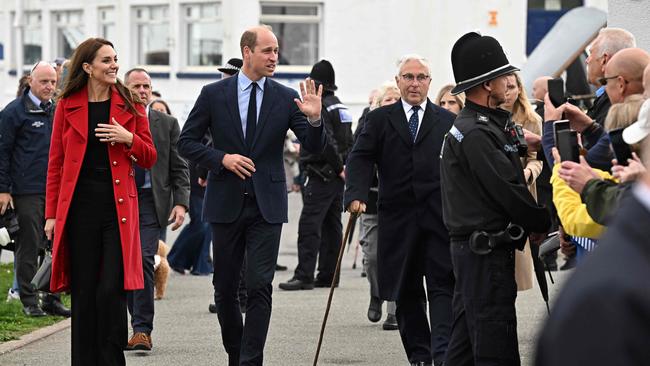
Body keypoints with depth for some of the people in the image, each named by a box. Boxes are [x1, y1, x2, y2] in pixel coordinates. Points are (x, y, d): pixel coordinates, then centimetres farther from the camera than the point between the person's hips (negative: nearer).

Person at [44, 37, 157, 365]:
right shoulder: (67, 106, 5)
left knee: (111, 291, -7)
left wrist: (128, 139, -12)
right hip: (79, 208, 0)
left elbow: (149, 159, 9)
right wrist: (51, 214, 1)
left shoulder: (130, 106, 6)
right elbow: (55, 163, 6)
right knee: (84, 293, 4)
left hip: (118, 208, 0)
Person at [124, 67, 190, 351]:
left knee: (144, 261, -15)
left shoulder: (167, 124, 7)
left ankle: (142, 330, -14)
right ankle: (139, 324, 21)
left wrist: (181, 202, -6)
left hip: (151, 201, -2)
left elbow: (179, 168, 6)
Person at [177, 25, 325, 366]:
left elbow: (315, 147, -2)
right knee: (225, 288, 9)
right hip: (226, 204, 1)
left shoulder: (286, 98, 1)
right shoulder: (214, 94, 0)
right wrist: (222, 158, -12)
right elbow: (186, 142, 3)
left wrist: (314, 119, -23)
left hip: (266, 206, -1)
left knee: (259, 287, -9)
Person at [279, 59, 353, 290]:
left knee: (309, 225, -10)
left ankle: (304, 276, -15)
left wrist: (338, 167, -12)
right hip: (337, 176, 9)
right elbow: (349, 142, 17)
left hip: (322, 174, -9)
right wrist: (343, 167, 14)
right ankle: (328, 275, 14)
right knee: (332, 225, 11)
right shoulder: (341, 108, 15)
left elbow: (326, 141, -21)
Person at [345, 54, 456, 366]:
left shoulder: (448, 121, 9)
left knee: (443, 287, -9)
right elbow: (360, 159, 0)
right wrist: (356, 194, -17)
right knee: (406, 292, 8)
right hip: (398, 219, 1)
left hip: (440, 218, -1)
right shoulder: (379, 120, 8)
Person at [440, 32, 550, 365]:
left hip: (470, 247, 11)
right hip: (487, 251, -11)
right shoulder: (476, 134, -17)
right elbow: (509, 193, -18)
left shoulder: (475, 126, 17)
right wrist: (549, 223, -7)